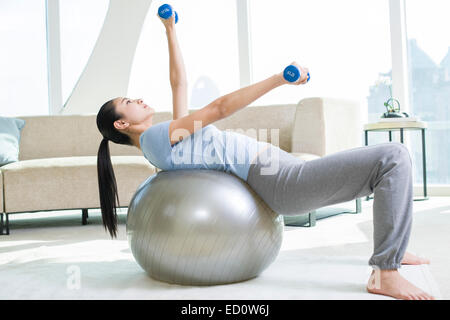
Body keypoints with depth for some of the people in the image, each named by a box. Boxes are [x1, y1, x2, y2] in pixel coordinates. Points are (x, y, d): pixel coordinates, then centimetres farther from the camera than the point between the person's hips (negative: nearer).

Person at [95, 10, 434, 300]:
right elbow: (220, 108, -14)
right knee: (394, 157, -18)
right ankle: (386, 275, -16)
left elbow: (179, 82, 28)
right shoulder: (155, 136, -7)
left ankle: (393, 248, 30)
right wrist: (279, 78, -16)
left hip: (283, 171, 10)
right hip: (282, 183, -10)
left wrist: (171, 29, 32)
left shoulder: (171, 134, 20)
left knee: (390, 160, 20)